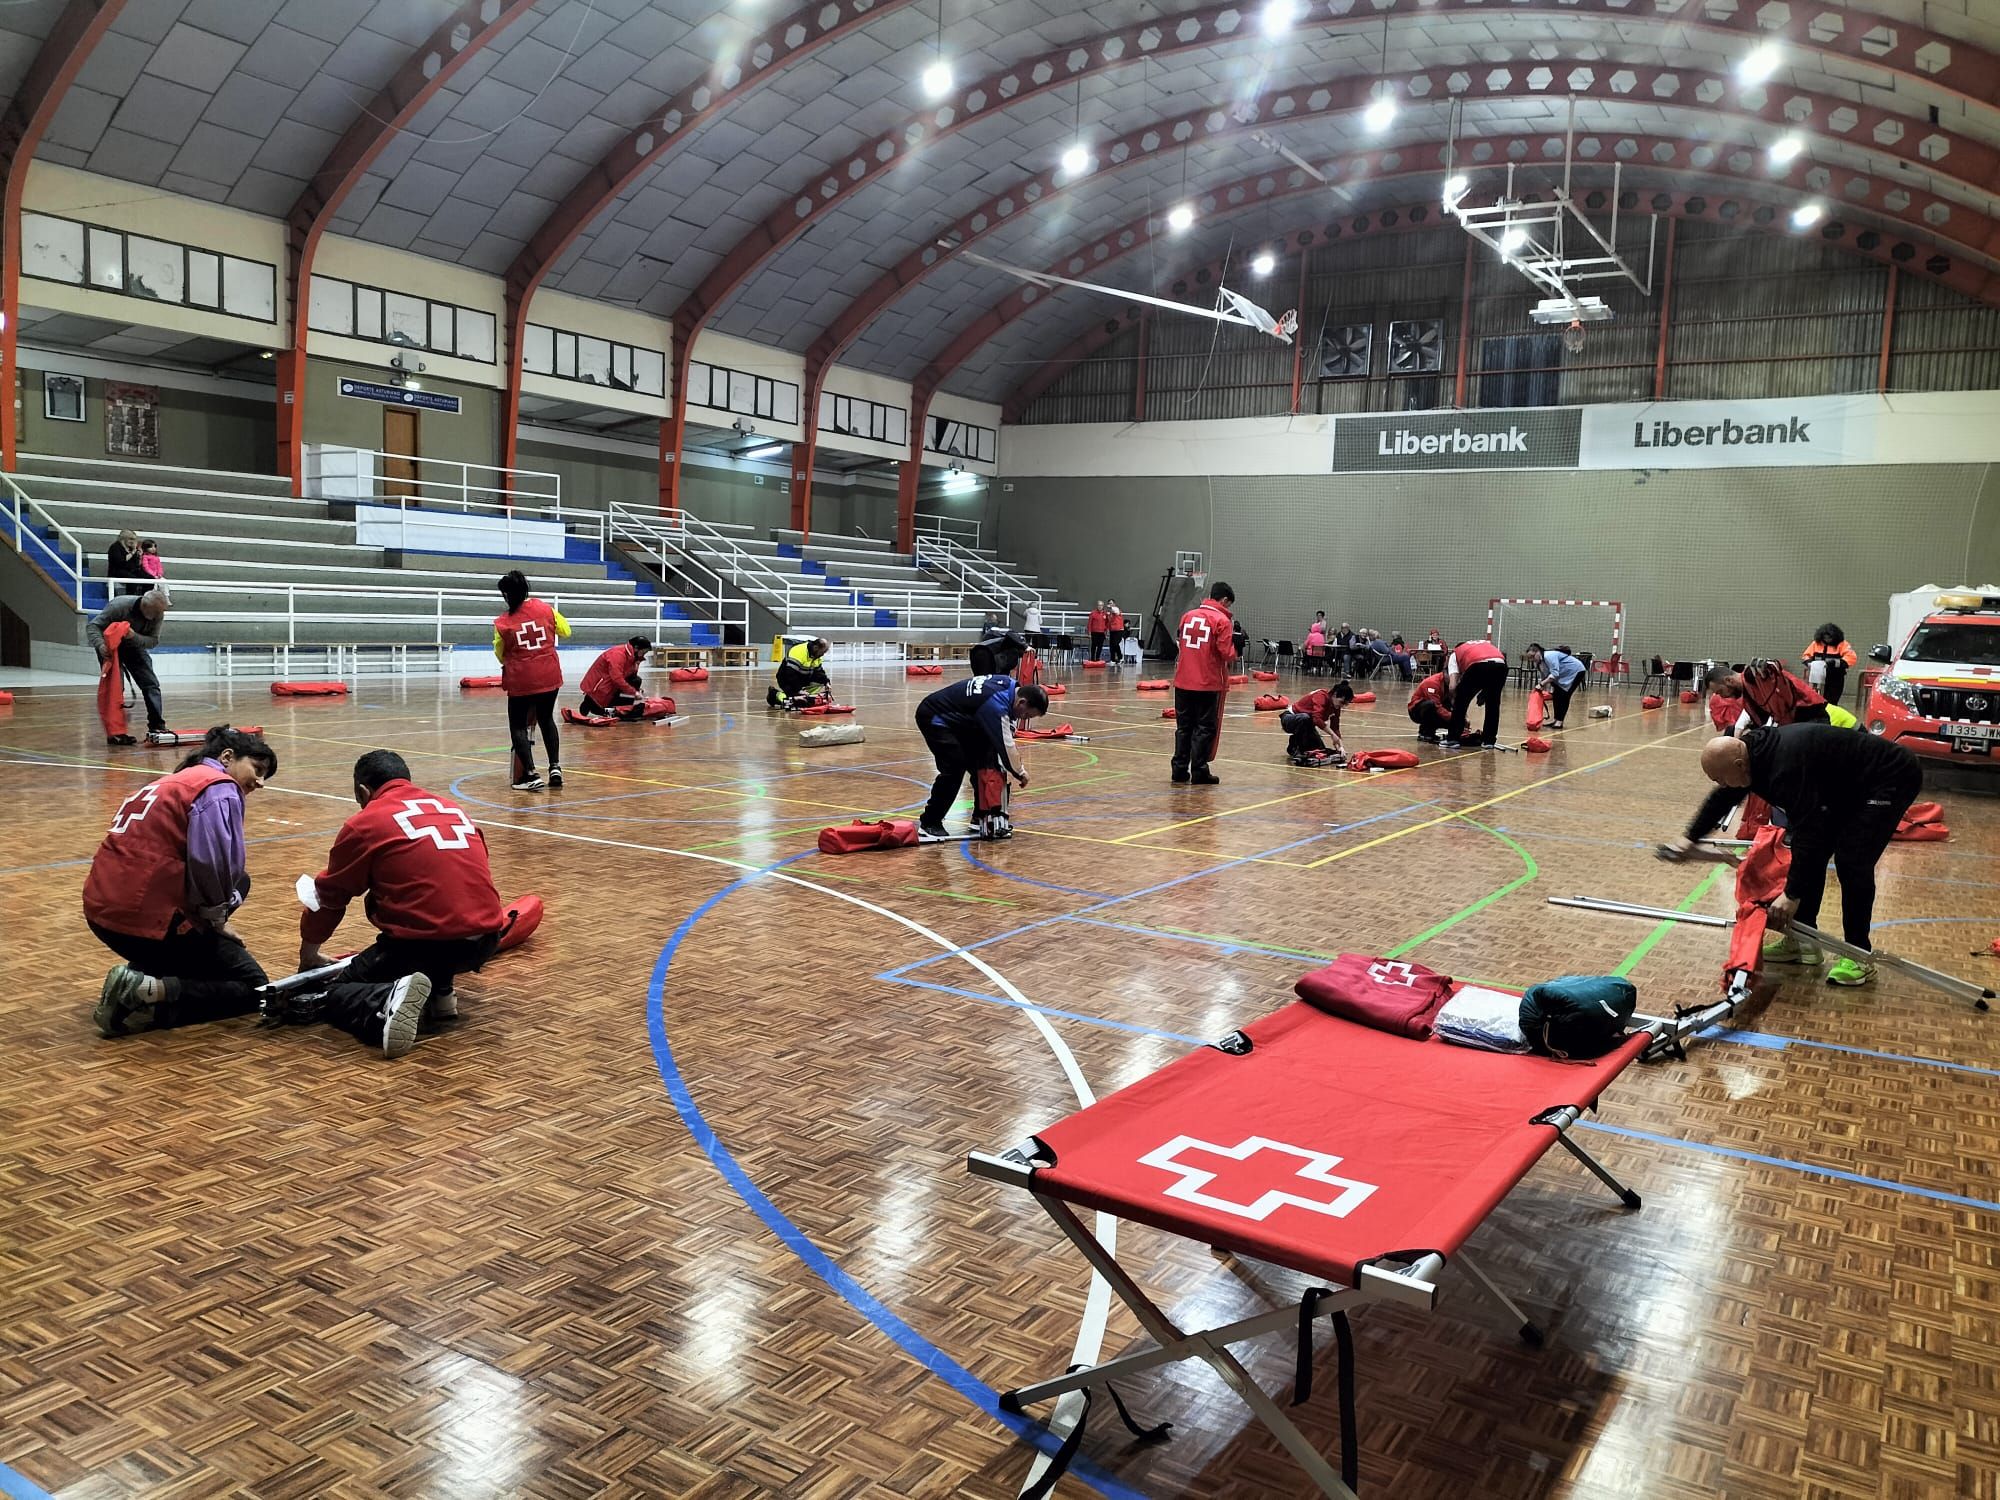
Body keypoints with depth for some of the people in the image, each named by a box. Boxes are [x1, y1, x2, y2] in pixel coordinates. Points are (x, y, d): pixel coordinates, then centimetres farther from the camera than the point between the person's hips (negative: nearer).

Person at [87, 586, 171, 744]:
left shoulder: (158, 614, -20)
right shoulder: (120, 605, -32)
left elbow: (154, 640, -17)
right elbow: (92, 626, -27)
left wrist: (135, 637, -38)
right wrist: (100, 645, -46)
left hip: (134, 646, 5)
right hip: (110, 647, -4)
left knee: (151, 684, -3)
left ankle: (156, 727, 1)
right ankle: (114, 733, -8)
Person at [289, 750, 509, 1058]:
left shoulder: (364, 824, 4)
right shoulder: (455, 809, 20)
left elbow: (330, 896, 14)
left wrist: (308, 955, 33)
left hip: (425, 944, -6)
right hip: (486, 941, 6)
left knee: (332, 996, 14)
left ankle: (385, 1004, -18)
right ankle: (440, 992, 17)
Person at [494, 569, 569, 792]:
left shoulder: (502, 623, -9)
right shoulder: (545, 609, -4)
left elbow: (501, 656, 5)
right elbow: (565, 632, 9)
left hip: (520, 681, -3)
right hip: (549, 677, 3)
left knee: (518, 726, 9)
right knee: (546, 719, 22)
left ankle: (530, 775, -1)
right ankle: (555, 766, 12)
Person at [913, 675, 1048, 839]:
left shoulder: (1009, 684, -5)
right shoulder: (995, 704, -33)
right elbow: (1006, 746, -27)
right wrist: (1020, 773, -12)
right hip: (934, 718, -10)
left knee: (984, 762, 6)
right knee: (955, 768, -20)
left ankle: (982, 816, 16)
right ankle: (929, 824, -9)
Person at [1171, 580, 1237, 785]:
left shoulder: (1188, 615, 7)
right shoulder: (1222, 620, -9)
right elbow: (1226, 654, -13)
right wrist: (1235, 648, 7)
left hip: (1183, 681, 5)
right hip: (1209, 684, -5)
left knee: (1183, 727, 13)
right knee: (1205, 728, 4)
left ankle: (1180, 772, 16)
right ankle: (1199, 773, 6)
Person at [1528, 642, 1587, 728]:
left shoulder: (1549, 656, -31)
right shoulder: (1539, 663, -2)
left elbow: (1554, 674, -37)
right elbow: (1545, 677, 4)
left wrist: (1541, 684, -38)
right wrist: (1545, 689, -5)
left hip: (1576, 671, -10)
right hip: (1564, 674, 10)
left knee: (1564, 696, -13)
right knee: (1556, 695, 6)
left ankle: (1559, 721, -12)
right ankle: (1555, 719, 12)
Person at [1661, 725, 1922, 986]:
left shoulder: (1786, 766, -35)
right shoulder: (1752, 750, -5)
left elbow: (1807, 830, -36)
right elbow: (1722, 798, 14)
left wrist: (1792, 895, -34)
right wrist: (1690, 838, 19)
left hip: (1891, 778, -10)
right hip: (1849, 785, 10)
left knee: (1851, 861, -17)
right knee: (1815, 853, 7)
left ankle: (1859, 957, -6)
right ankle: (1803, 942, 14)